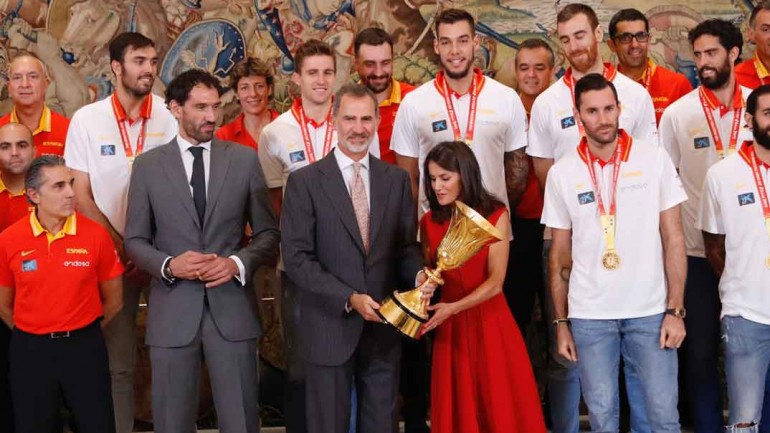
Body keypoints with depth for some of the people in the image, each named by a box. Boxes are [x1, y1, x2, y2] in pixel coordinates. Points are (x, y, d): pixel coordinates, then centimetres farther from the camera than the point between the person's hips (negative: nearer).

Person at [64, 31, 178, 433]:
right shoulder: (87, 119, -3)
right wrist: (122, 248, -6)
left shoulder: (170, 116, -4)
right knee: (117, 360, 7)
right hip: (113, 257, 0)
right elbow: (81, 196, -1)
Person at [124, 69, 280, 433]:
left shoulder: (244, 159, 6)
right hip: (172, 311, 0)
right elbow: (135, 240, 7)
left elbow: (267, 233, 7)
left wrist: (238, 263, -11)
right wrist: (168, 265, -12)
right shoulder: (148, 165, 5)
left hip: (231, 308, 0)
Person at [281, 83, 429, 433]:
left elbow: (406, 245, 10)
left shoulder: (397, 179, 6)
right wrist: (350, 298, -19)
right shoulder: (304, 181, -5)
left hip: (384, 327, 3)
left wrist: (419, 274, -12)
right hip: (330, 328, -3)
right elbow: (297, 259, -10)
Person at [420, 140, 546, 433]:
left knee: (501, 408, 2)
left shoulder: (495, 215, -5)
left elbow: (495, 282, -11)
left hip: (490, 323, -3)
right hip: (450, 329, 3)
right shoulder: (429, 222, 5)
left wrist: (453, 308, -21)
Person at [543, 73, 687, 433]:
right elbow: (560, 255, 7)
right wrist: (560, 322, 5)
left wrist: (675, 310, -5)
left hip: (650, 311, -1)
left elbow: (673, 239, 0)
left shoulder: (655, 159, -2)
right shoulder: (562, 173, 1)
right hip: (588, 316, 1)